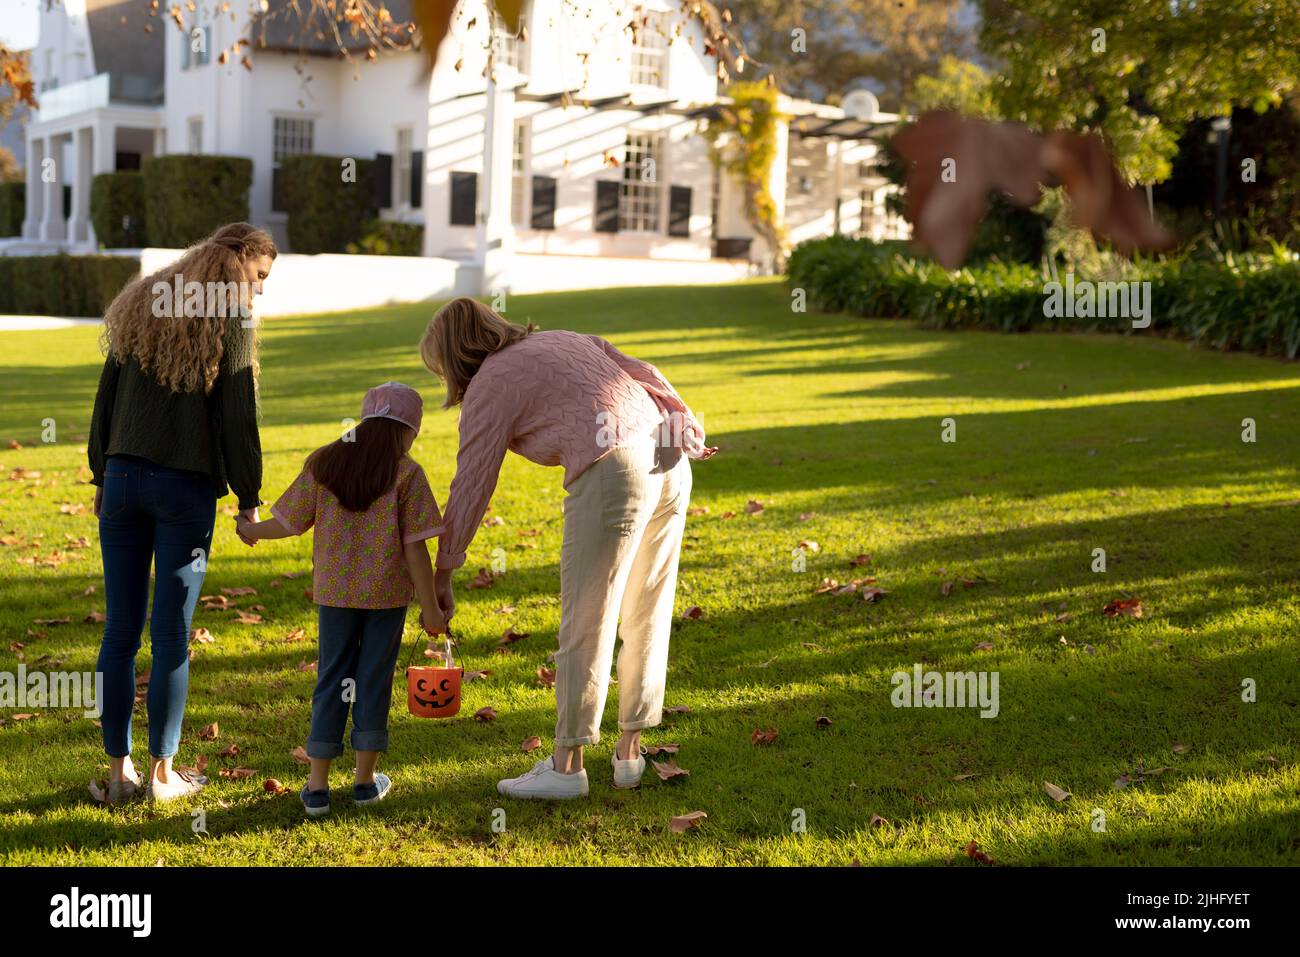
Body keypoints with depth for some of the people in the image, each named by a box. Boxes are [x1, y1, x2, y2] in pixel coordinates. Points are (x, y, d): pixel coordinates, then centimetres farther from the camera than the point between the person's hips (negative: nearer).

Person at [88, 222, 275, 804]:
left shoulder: (141, 305, 10)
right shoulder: (228, 321, -7)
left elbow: (106, 399, 12)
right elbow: (237, 420, -8)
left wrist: (102, 477, 18)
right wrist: (249, 498, 2)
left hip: (124, 478, 5)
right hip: (185, 491, -5)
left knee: (120, 631, 8)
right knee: (170, 636, 3)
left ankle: (118, 770, 13)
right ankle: (162, 774, 11)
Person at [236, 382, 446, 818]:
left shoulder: (323, 463, 0)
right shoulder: (406, 474, -9)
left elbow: (289, 522, 3)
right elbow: (415, 548, -11)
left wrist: (252, 530, 24)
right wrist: (430, 609, -5)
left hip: (335, 591, 3)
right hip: (387, 594, -3)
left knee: (331, 681, 10)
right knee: (374, 680, 9)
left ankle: (317, 785, 9)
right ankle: (365, 779, 17)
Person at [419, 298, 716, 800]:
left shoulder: (489, 387, 6)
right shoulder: (561, 340, 26)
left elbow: (470, 489, 6)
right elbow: (645, 374, 16)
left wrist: (441, 576, 12)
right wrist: (690, 432, 14)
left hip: (613, 472, -8)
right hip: (669, 460, 8)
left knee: (585, 622, 2)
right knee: (646, 617, 15)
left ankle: (566, 764, 10)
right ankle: (629, 750, 24)